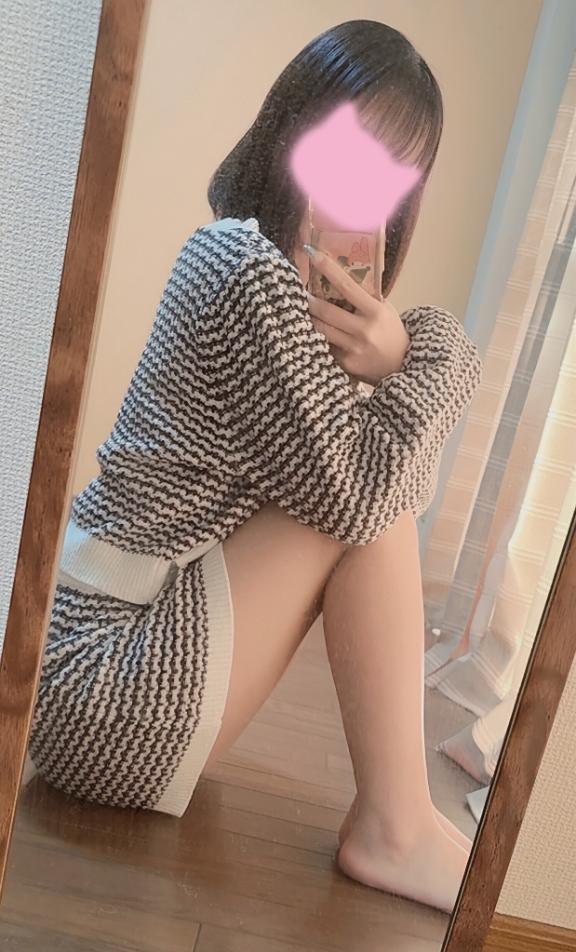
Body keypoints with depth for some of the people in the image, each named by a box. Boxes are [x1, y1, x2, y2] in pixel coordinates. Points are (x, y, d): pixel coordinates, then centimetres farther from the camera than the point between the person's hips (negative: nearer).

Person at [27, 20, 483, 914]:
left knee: (379, 483, 7)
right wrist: (438, 354, -7)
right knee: (369, 499, -15)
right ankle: (395, 829, -4)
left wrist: (399, 354, -12)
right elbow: (358, 489, -21)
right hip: (103, 680, -9)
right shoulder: (256, 271, -20)